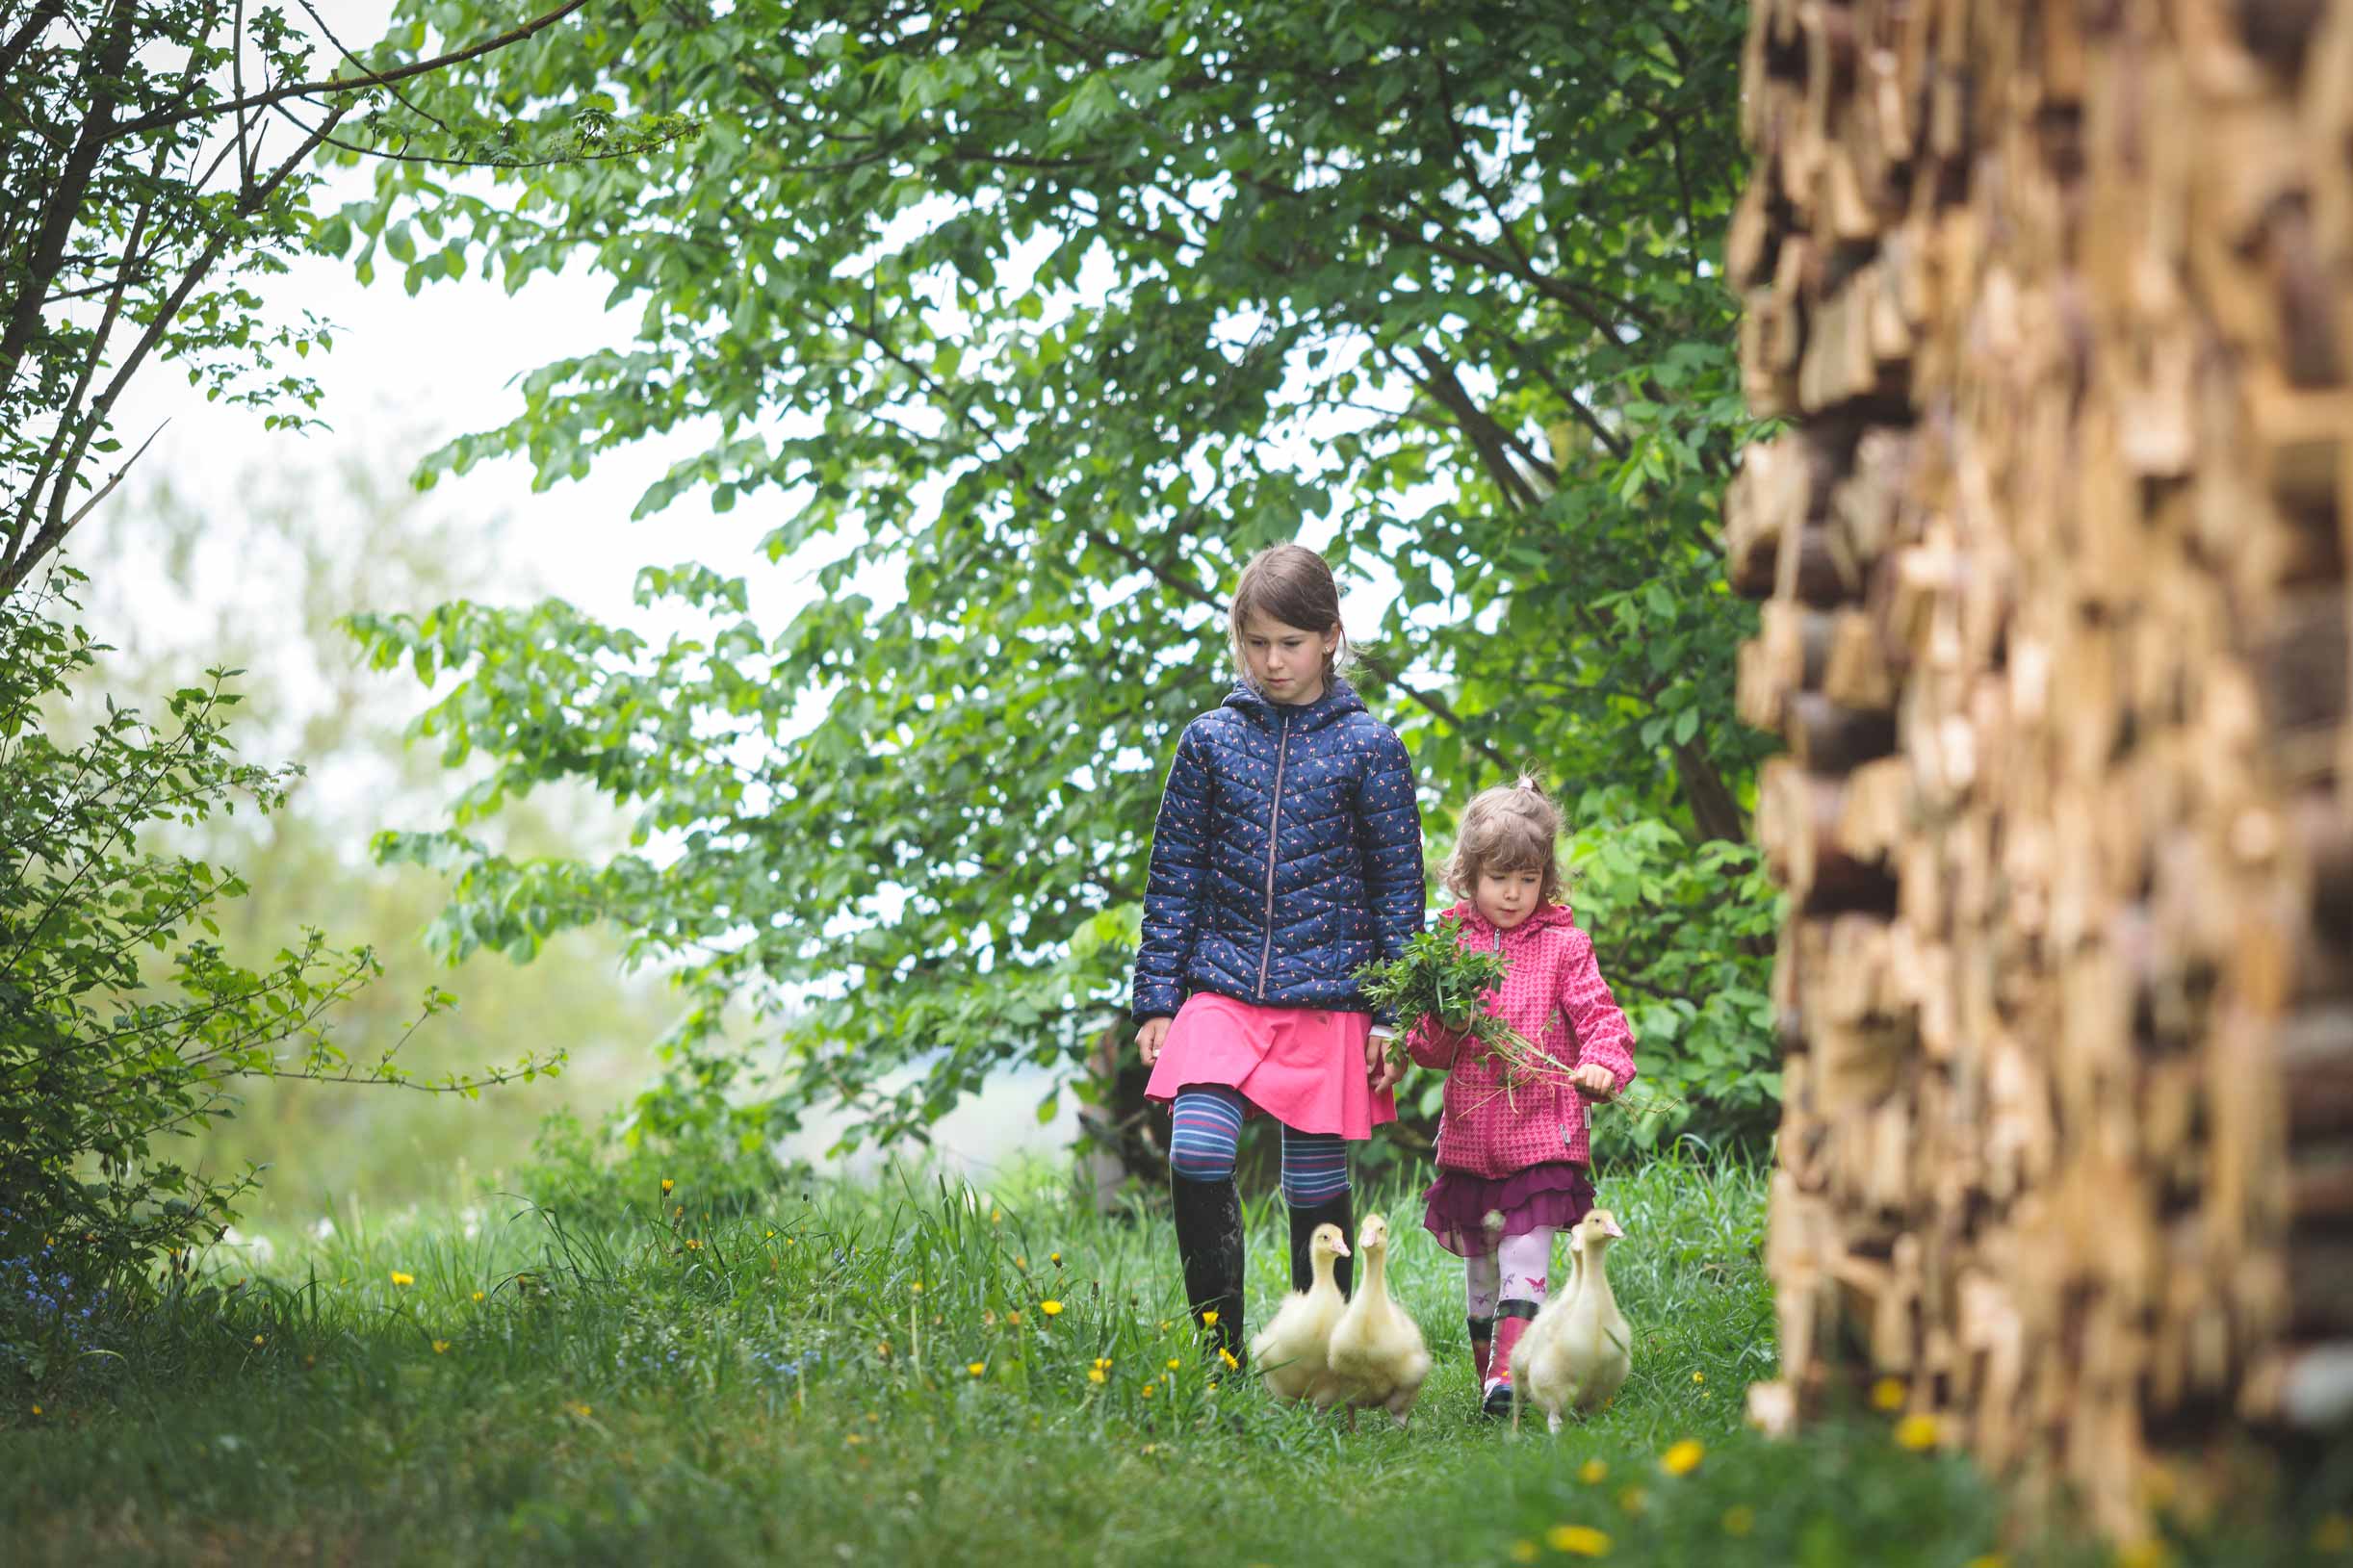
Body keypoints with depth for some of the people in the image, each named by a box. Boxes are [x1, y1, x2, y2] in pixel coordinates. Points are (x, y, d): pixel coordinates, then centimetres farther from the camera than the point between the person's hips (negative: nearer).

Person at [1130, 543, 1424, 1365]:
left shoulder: (1368, 748, 1)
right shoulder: (1211, 741, 6)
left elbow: (1399, 887, 3)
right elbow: (1174, 876, 10)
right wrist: (1156, 1001, 6)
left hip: (1327, 997, -1)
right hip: (1222, 991, 1)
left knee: (1316, 1186, 3)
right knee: (1196, 1162, -14)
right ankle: (1220, 1351, -2)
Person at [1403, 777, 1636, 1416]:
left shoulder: (1564, 946, 3)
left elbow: (1599, 1017, -2)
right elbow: (1425, 1048, 10)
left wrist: (1604, 1064, -22)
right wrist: (1441, 1028, -12)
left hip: (1540, 1133, -3)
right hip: (1469, 1135, 3)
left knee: (1526, 1255, -12)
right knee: (1478, 1259, 11)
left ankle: (1509, 1370, -17)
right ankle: (1486, 1362, 23)